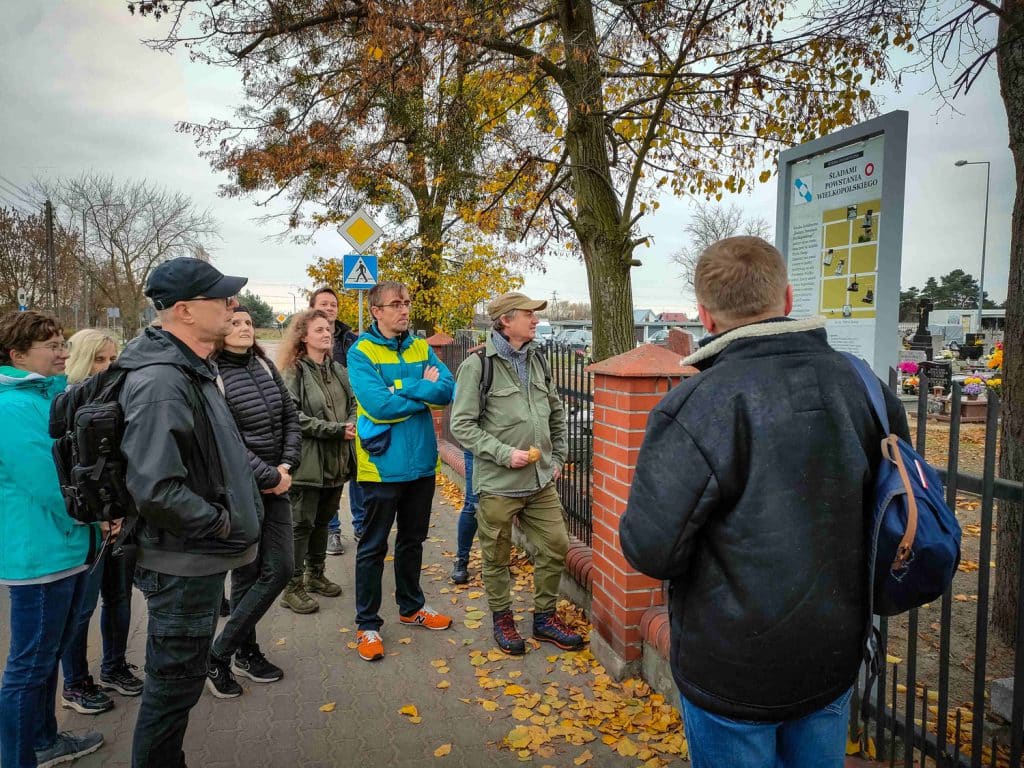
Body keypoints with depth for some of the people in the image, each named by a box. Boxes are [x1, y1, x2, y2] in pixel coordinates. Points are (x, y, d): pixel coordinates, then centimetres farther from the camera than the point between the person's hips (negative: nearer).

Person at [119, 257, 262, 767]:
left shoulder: (190, 369, 9)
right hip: (183, 565, -10)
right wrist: (222, 523, -19)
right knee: (174, 685, 8)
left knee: (179, 679, 25)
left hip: (198, 558, 10)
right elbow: (156, 490, -32)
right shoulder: (161, 382, -25)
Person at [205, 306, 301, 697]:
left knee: (281, 568, 9)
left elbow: (291, 418, 9)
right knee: (247, 573, 2)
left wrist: (286, 467, -4)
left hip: (275, 485, 7)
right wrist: (271, 476, -15)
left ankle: (246, 652, 26)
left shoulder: (265, 367, 9)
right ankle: (219, 656, 20)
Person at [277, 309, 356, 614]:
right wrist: (337, 429, -19)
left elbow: (353, 404, 17)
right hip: (308, 462, -6)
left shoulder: (338, 370, 10)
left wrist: (353, 425, -5)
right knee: (301, 524, 1)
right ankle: (292, 588, 12)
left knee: (323, 520, 18)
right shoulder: (294, 372, -9)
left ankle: (315, 574, 33)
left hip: (336, 460, 6)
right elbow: (294, 418, -18)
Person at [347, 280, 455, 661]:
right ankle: (367, 623, 20)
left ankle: (411, 606, 38)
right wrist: (425, 392, -13)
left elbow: (448, 389, -9)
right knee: (373, 547, 7)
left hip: (422, 462, 5)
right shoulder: (361, 352, -10)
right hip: (383, 465, -5)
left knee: (413, 540, 20)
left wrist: (402, 388, -20)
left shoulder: (422, 349, 5)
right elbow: (378, 405, -23)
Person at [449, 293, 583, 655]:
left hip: (541, 481, 6)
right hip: (498, 483, -5)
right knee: (497, 557, 10)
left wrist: (557, 457, 14)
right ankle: (502, 619, 32)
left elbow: (557, 412, 19)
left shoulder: (536, 360, 8)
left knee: (556, 546, 10)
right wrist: (504, 453, -19)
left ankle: (545, 617, 30)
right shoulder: (478, 365, -12)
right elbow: (461, 425, -13)